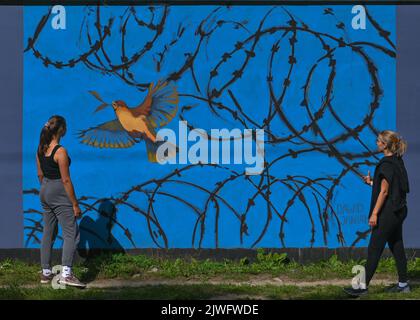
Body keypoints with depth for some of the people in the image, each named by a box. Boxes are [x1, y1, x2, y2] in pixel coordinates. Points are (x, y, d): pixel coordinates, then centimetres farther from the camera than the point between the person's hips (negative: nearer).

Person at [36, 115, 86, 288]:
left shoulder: (41, 149, 5)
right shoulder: (60, 151, -19)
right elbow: (66, 180, -18)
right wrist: (75, 204, -13)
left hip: (45, 192, 8)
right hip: (60, 194, -8)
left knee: (48, 233, 16)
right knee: (71, 234, -6)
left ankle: (46, 273, 20)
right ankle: (66, 274, -16)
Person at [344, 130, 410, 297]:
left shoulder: (387, 164, -17)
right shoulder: (397, 161, 11)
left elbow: (384, 191, -19)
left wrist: (374, 214, -18)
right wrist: (371, 182, 18)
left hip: (388, 212, -10)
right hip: (399, 211, 10)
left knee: (374, 249, -7)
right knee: (397, 247, 14)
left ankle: (364, 286, -5)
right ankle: (403, 284, 19)